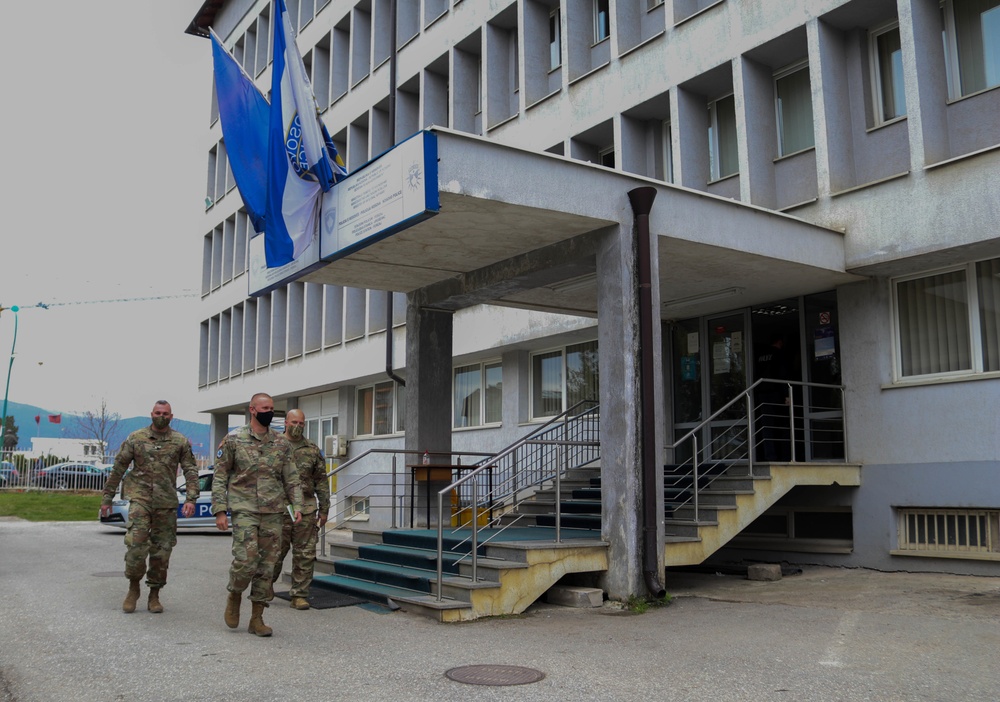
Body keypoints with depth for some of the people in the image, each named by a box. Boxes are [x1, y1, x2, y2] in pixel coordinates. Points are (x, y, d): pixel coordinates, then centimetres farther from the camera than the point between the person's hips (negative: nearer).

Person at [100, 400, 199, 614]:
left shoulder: (181, 442, 5)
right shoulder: (136, 438, 4)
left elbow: (191, 470, 2)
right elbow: (118, 468, 7)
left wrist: (191, 498, -9)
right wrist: (107, 498, 6)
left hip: (166, 502, 1)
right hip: (140, 498, -1)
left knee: (162, 550, 4)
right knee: (136, 543, -14)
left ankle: (154, 595, 17)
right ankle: (133, 588, 8)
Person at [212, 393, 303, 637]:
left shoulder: (281, 443, 9)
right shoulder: (234, 439, 0)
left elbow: (291, 479, 11)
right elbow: (220, 477, 0)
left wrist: (297, 505, -3)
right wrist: (220, 511, -6)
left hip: (273, 513, 4)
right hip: (244, 510, -3)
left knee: (267, 566, 4)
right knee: (246, 560, -15)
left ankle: (257, 618, 14)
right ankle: (234, 596, 16)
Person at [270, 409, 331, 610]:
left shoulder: (313, 450, 11)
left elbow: (322, 481, 12)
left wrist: (324, 509, 8)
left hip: (306, 509, 2)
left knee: (305, 554, 1)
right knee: (275, 551, 4)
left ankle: (299, 595, 10)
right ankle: (266, 586, 29)